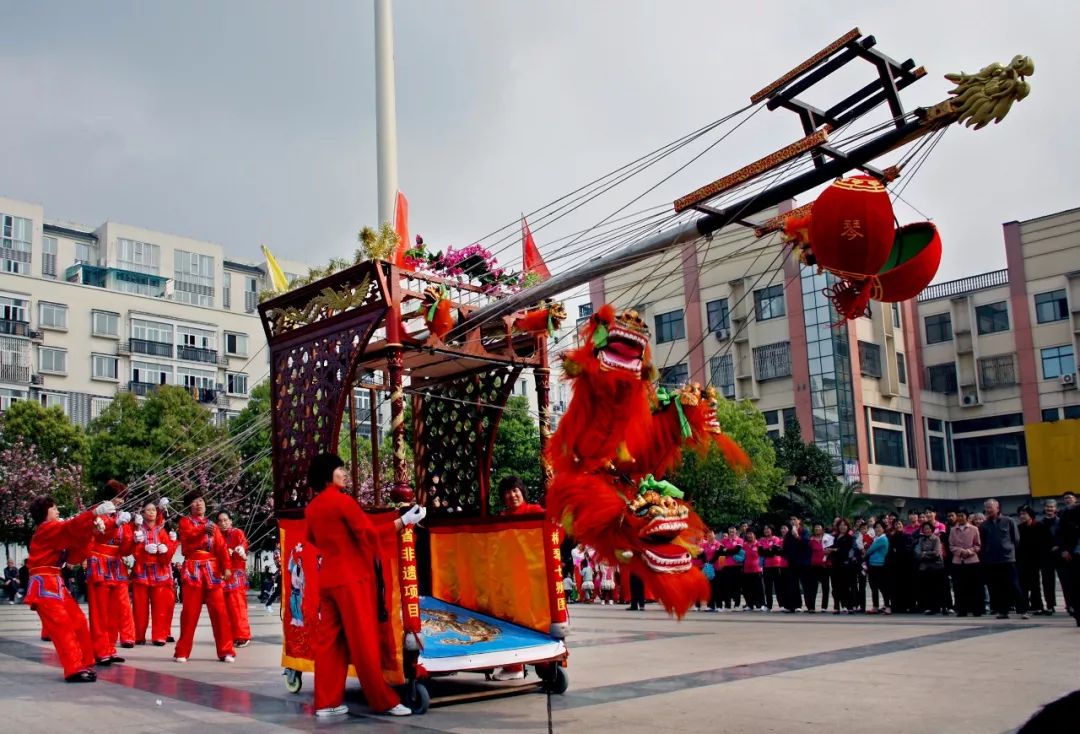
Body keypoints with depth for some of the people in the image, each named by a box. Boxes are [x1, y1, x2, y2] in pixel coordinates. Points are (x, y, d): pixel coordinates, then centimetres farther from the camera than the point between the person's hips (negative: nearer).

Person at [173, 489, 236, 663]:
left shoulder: (213, 526, 19)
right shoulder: (185, 521, 9)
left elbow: (221, 547, 5)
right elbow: (188, 535, -16)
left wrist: (226, 567, -10)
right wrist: (204, 530, -36)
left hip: (212, 569, 3)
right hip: (193, 569, -3)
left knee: (219, 610, -2)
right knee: (190, 611, -3)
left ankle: (226, 651, 2)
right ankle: (182, 652, 6)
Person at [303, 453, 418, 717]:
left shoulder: (311, 508, 10)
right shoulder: (341, 500, -12)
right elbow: (369, 533, -15)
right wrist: (404, 520, -12)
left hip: (327, 579, 7)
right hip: (352, 578, -7)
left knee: (329, 640, 8)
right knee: (364, 642, -4)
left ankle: (326, 702, 8)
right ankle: (383, 701, 2)